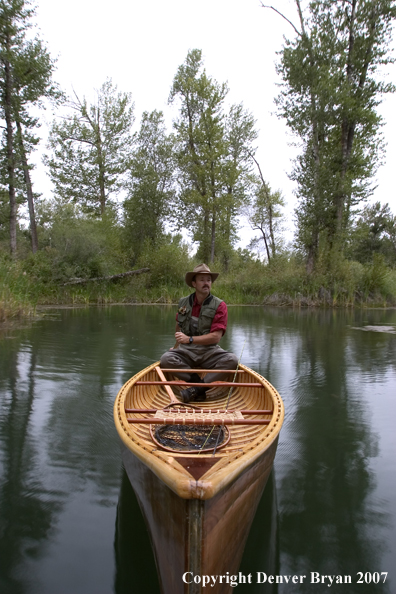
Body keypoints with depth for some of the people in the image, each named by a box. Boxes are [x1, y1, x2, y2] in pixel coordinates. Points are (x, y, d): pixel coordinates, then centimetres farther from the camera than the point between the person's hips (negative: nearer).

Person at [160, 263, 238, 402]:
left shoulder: (219, 306, -2)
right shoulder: (184, 303, 8)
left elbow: (215, 337, -11)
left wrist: (189, 339, -18)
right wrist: (177, 346, 34)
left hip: (209, 351, -2)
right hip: (186, 351, 2)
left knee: (232, 360, -31)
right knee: (166, 359, -29)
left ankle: (196, 388, -28)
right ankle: (202, 386, -24)